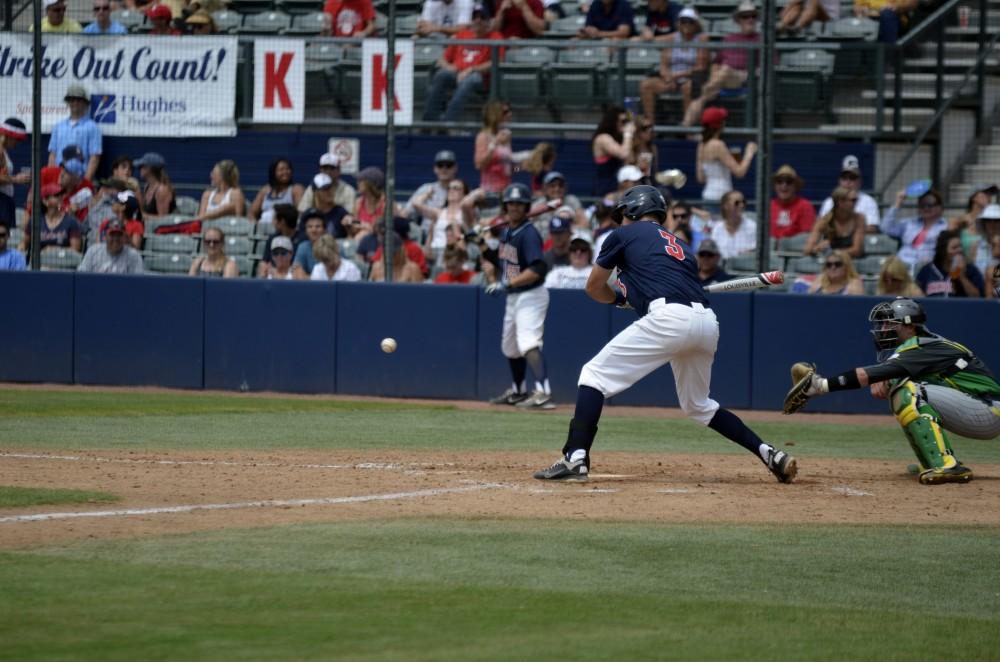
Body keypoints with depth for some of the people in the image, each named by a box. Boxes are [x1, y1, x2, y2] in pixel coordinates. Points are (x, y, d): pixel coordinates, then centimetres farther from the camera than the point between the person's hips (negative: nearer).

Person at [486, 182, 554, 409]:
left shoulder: (529, 234, -18)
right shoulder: (506, 231, 9)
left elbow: (537, 270, -27)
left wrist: (506, 284, -28)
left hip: (530, 296, -10)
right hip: (513, 297, 10)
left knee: (528, 342, -26)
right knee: (510, 346, 21)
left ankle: (543, 393, -37)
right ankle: (518, 391, 40)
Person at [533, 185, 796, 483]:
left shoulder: (624, 235, 18)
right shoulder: (680, 247, 34)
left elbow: (594, 288, 24)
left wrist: (620, 299, 44)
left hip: (669, 318, -6)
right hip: (707, 322, 6)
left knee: (595, 374, 3)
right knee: (698, 405, 26)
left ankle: (575, 458, -13)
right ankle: (770, 454, 18)